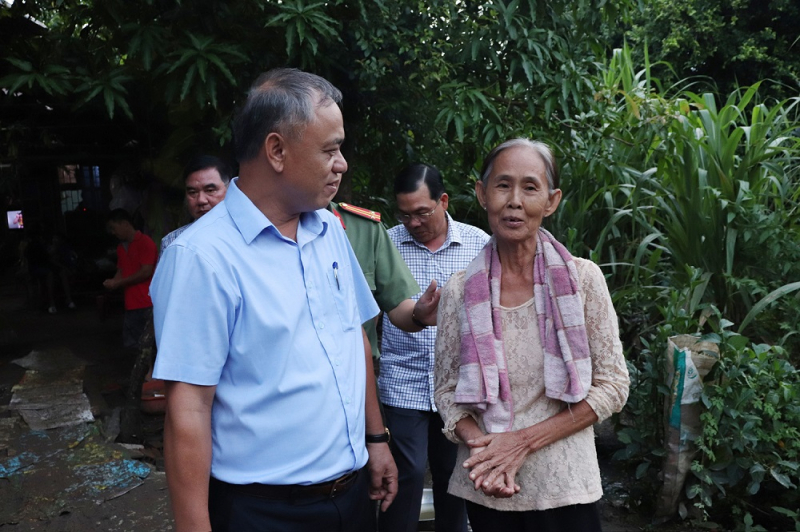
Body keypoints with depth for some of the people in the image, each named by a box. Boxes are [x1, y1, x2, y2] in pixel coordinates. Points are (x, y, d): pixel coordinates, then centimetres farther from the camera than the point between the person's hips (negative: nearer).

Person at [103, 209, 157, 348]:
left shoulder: (145, 242, -8)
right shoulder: (121, 248, 17)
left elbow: (146, 272, -14)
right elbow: (121, 271, 22)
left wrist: (118, 283, -10)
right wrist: (113, 283, 0)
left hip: (147, 304, -8)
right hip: (131, 305, 8)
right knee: (129, 346, 9)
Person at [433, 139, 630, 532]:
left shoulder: (582, 278, -9)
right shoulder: (458, 291, -5)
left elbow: (612, 386, -6)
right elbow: (447, 390, 1)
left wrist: (525, 439, -13)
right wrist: (481, 445, -17)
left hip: (563, 486, -1)